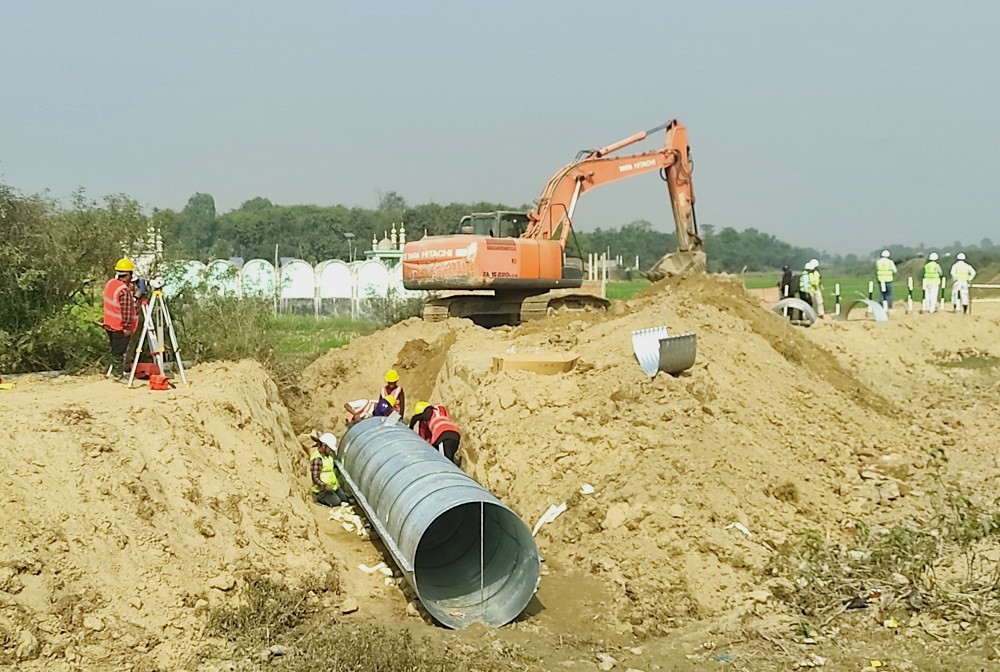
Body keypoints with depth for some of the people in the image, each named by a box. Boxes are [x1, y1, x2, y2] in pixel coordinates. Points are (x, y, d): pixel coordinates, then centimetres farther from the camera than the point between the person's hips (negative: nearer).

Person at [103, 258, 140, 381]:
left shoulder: (110, 283, 1)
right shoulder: (125, 291, -25)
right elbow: (126, 312, -24)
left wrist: (132, 293, 11)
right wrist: (128, 328, -16)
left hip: (109, 324, 8)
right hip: (120, 327, -8)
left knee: (114, 349, 19)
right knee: (120, 351, 4)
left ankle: (115, 371, 28)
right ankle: (118, 374, 13)